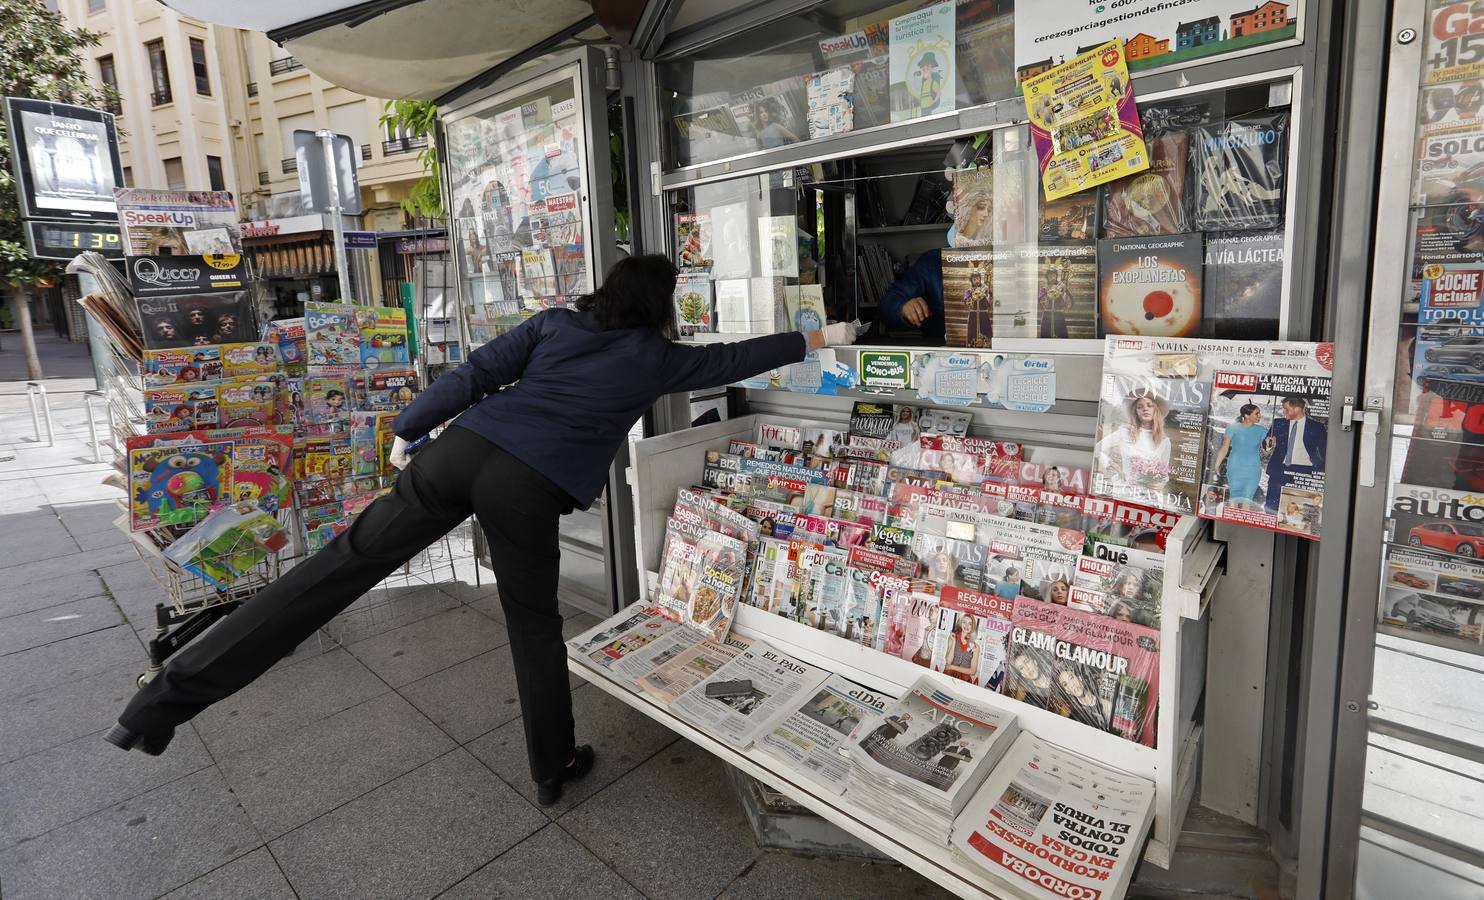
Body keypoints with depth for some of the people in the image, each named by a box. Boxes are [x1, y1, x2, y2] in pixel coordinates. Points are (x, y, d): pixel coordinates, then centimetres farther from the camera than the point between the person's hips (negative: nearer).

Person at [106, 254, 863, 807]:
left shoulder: (557, 322, 19)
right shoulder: (656, 358, 13)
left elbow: (475, 375, 14)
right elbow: (733, 359, 23)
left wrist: (407, 432, 22)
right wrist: (820, 338, 35)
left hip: (463, 451, 4)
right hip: (526, 487, -3)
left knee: (341, 564, 6)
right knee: (535, 627, 13)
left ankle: (171, 696, 10)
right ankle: (552, 770, 32)